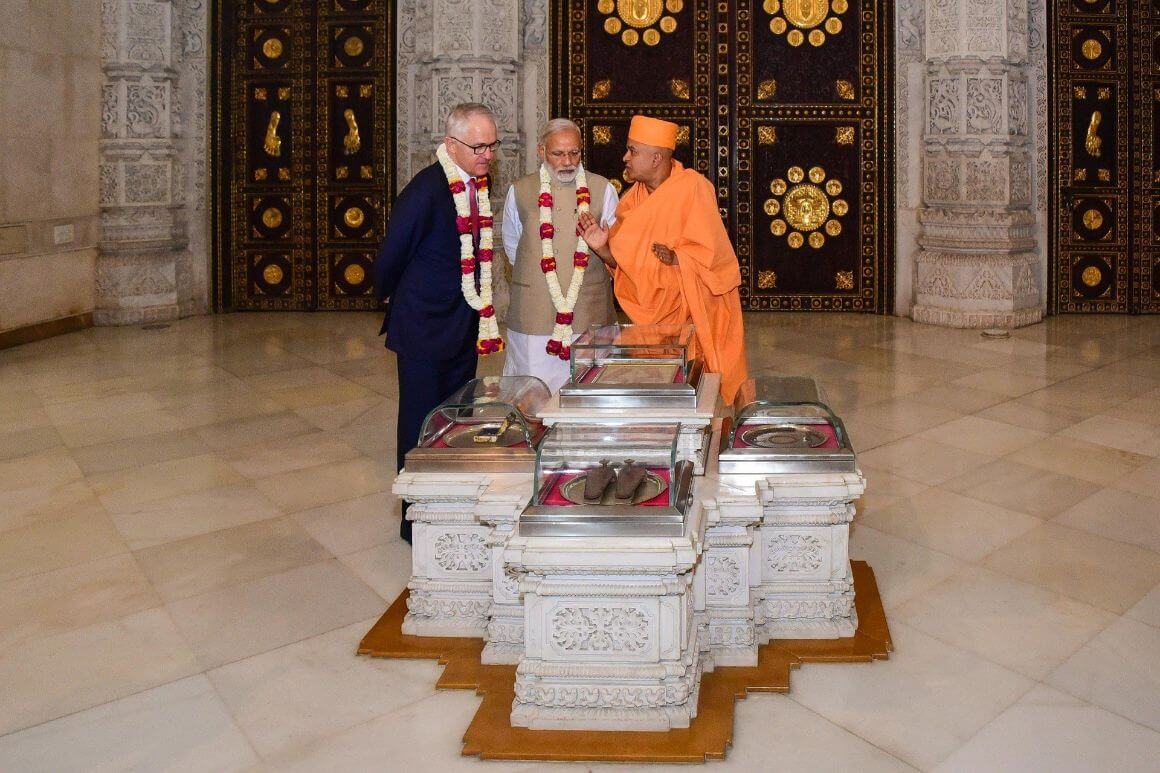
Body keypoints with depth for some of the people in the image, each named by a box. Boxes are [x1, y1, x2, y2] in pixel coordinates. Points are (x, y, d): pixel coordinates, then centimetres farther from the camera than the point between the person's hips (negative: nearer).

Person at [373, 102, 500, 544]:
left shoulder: (479, 185, 3)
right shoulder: (427, 190, -21)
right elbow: (392, 252, -12)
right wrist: (388, 297, 3)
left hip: (463, 325, 8)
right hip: (424, 326, -8)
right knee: (421, 425, 4)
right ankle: (417, 521, 17)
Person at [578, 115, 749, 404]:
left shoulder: (692, 187, -16)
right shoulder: (635, 197, 3)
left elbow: (707, 253, -20)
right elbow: (623, 259, 3)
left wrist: (673, 257, -33)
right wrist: (601, 249, -15)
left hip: (698, 310, -5)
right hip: (657, 309, 5)